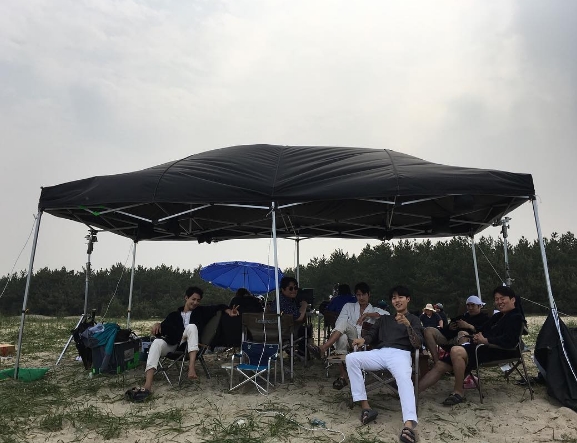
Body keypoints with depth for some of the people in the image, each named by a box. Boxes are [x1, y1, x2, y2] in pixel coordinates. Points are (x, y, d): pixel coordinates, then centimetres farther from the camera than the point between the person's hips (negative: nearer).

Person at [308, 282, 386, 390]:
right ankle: (343, 376, -36)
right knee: (342, 337, -37)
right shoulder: (349, 306, 26)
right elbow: (338, 323, 11)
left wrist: (367, 315, -10)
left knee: (344, 323, -31)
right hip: (348, 338, 2)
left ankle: (323, 349, -44)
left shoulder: (374, 310, 22)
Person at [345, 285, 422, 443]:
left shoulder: (414, 319, 19)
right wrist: (363, 339, -5)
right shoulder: (384, 318, 31)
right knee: (351, 358, -24)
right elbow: (372, 335, 20)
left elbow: (417, 344, 2)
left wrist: (408, 325, -15)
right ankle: (365, 407, -23)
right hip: (379, 353, 4)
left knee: (404, 378, -37)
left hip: (400, 354, -3)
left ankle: (409, 424, -54)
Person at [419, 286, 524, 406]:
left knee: (456, 351, -35)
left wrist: (484, 340, -12)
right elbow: (482, 330, 27)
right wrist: (476, 336, 4)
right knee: (440, 364, -6)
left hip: (498, 351, -9)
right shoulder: (497, 316, 27)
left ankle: (458, 392, -23)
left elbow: (508, 341, -15)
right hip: (483, 347, 9)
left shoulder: (516, 317, 0)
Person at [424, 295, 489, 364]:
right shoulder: (462, 317, 36)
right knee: (428, 331, -13)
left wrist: (469, 326, -11)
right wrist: (449, 328, 12)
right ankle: (437, 362, -25)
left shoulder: (484, 318, 18)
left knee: (462, 333, -41)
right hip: (449, 338, 7)